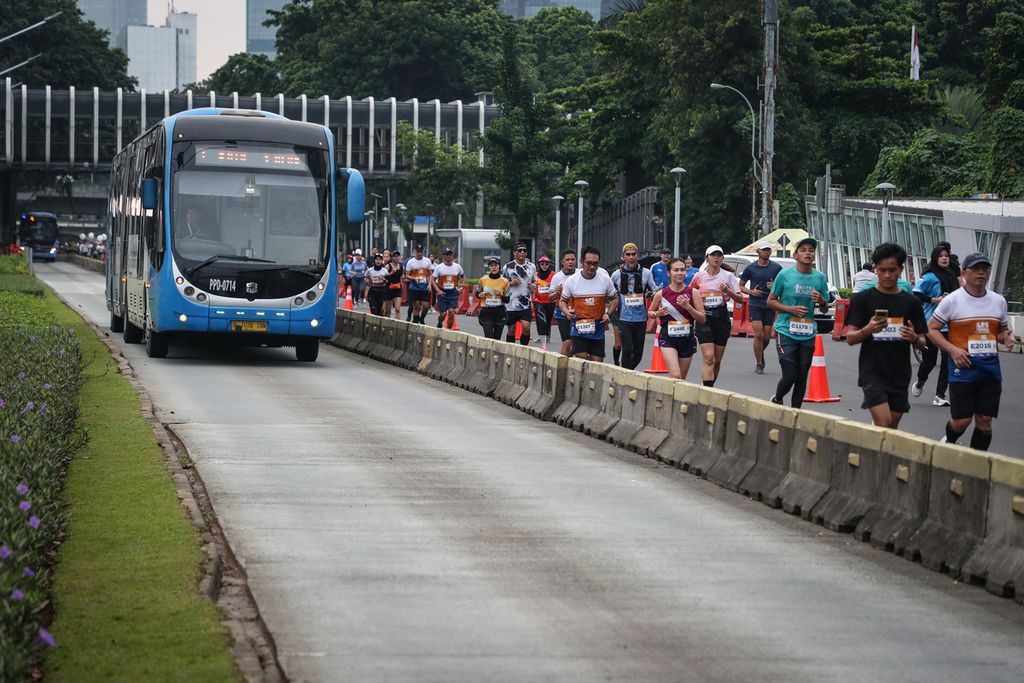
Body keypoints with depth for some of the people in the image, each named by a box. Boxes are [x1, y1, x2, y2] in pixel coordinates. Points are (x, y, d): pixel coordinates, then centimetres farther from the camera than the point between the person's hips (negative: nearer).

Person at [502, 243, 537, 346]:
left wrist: (533, 285, -1)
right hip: (511, 303, -2)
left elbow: (535, 281, 23)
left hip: (526, 304, 2)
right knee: (511, 329, 7)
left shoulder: (531, 267, 9)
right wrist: (511, 283, -16)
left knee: (526, 327, -13)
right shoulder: (508, 267, -2)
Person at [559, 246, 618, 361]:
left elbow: (614, 299, 13)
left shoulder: (605, 279, -1)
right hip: (579, 325, -2)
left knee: (597, 363, 3)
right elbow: (562, 301, 8)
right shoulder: (572, 280, -3)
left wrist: (609, 314, -4)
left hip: (598, 327, 2)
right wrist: (566, 312, -14)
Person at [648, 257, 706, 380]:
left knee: (681, 380, 10)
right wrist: (657, 313, -8)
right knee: (675, 376, -22)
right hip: (668, 339, -2)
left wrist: (688, 307, -17)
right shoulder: (661, 294, -1)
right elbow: (649, 312, 15)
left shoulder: (692, 293, -1)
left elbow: (702, 319, -2)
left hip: (687, 339, 2)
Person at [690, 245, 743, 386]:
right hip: (704, 319, -2)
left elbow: (740, 299, 2)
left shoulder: (728, 276, 3)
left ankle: (709, 387, 26)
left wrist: (728, 291, -16)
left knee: (717, 360, 7)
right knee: (709, 358, -16)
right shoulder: (699, 277, 4)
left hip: (721, 318, 2)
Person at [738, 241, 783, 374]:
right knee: (758, 334, -13)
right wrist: (751, 292, -9)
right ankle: (759, 364, -2)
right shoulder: (750, 268, 2)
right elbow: (741, 285, 10)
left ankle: (760, 354, 35)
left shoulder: (776, 268, 3)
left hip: (770, 305, 2)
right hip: (754, 305, -2)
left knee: (767, 337, 3)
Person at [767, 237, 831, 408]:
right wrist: (791, 309, -14)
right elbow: (771, 301, 1)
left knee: (802, 378, 6)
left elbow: (825, 309, 14)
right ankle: (777, 400, 20)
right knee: (790, 376, -9)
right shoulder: (785, 275, -5)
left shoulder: (820, 278, 5)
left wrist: (822, 302, -10)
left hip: (808, 334, 4)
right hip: (786, 331, -4)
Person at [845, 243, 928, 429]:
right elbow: (850, 338, -2)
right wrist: (868, 330, -23)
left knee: (892, 428, 7)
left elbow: (922, 343, 10)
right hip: (872, 371, -3)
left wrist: (914, 338, -14)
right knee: (883, 423, -18)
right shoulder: (862, 299, 1)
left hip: (900, 376, 3)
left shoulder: (911, 302, 8)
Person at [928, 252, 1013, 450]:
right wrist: (952, 349, -15)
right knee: (961, 420, -4)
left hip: (991, 368, 4)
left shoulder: (999, 301, 10)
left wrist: (1005, 338, -1)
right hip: (963, 367, -4)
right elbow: (931, 329, -2)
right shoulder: (952, 301, -4)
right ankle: (948, 443, 29)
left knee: (985, 420, 2)